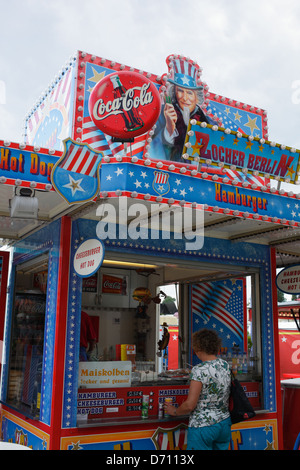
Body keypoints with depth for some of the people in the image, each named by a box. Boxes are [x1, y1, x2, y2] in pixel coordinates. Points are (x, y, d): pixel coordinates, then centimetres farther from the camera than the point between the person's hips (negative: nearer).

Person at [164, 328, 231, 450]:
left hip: (202, 426, -7)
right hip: (224, 423, 7)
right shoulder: (225, 365, 1)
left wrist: (174, 411, -2)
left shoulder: (199, 370, -20)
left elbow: (189, 405, -19)